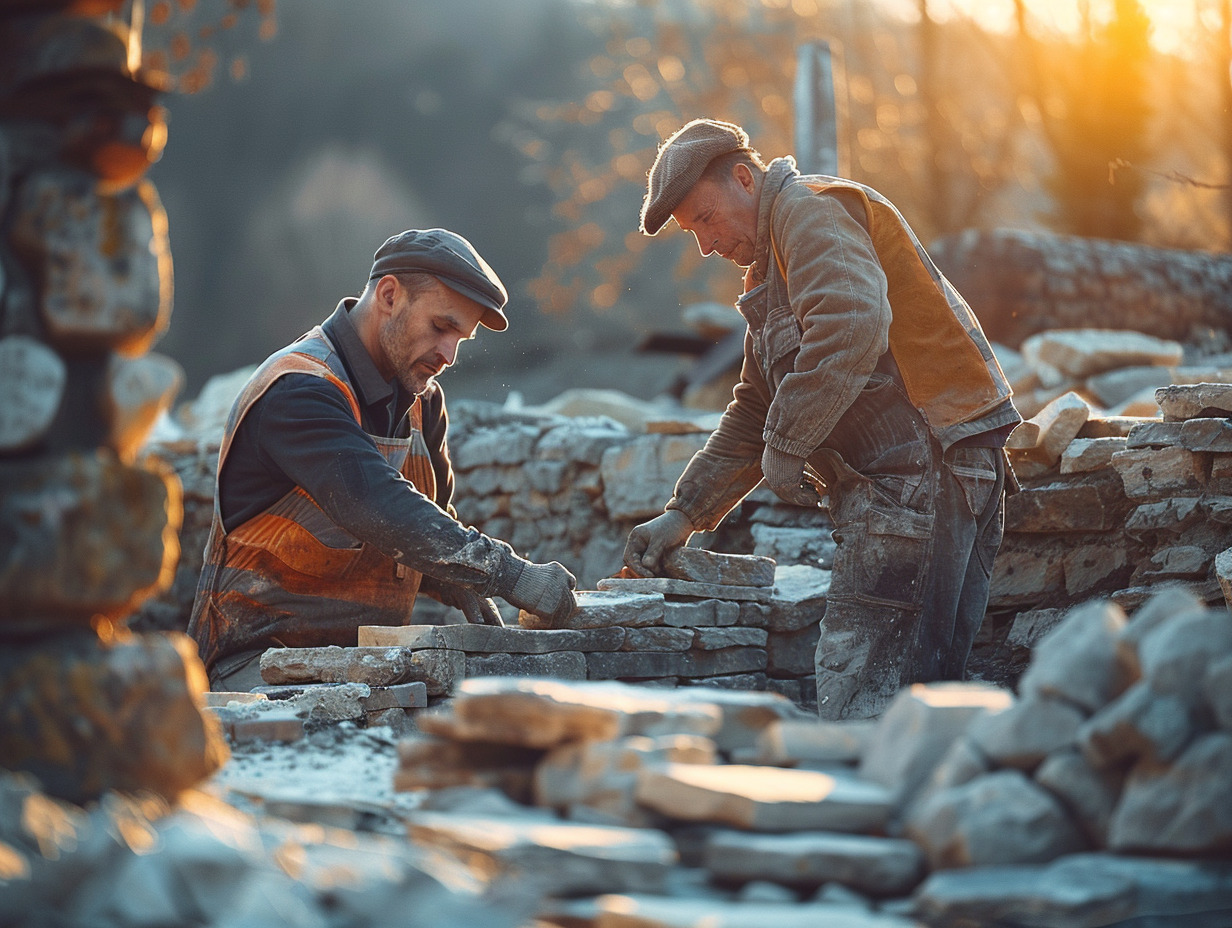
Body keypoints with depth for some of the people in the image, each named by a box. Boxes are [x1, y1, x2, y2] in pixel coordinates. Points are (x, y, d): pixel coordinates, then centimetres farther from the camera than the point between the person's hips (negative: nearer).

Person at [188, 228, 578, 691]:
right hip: (264, 655, -8)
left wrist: (463, 588, -2)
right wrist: (511, 575, -38)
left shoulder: (421, 400, 11)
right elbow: (378, 509, -33)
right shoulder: (297, 392, -19)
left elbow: (432, 522, 21)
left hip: (371, 655, 8)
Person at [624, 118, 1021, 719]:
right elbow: (753, 413, 30)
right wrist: (684, 513, 21)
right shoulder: (770, 268, 28)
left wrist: (786, 444, -17)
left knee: (855, 703, -14)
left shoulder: (812, 211, -5)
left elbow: (852, 326, -24)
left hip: (923, 461, -10)